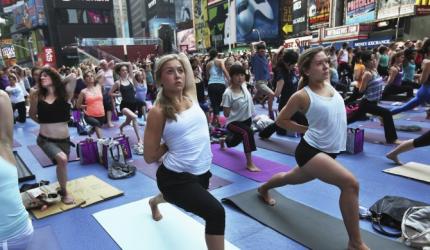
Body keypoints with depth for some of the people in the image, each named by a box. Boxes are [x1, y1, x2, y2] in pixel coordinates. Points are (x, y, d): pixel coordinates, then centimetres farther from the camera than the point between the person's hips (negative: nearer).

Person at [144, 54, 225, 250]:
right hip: (176, 177, -7)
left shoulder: (191, 97, -1)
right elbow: (150, 157, -11)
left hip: (202, 172, 7)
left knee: (177, 197, 36)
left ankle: (154, 201, 69)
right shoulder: (158, 112, -16)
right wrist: (171, 143, -6)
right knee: (216, 212, -25)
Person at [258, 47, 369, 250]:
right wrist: (306, 129, -6)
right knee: (350, 183, -25)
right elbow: (281, 120, -4)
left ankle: (263, 189, 58)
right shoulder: (302, 96, -15)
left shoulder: (328, 83, 3)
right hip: (310, 151, -8)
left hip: (329, 151, 8)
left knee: (292, 178, 28)